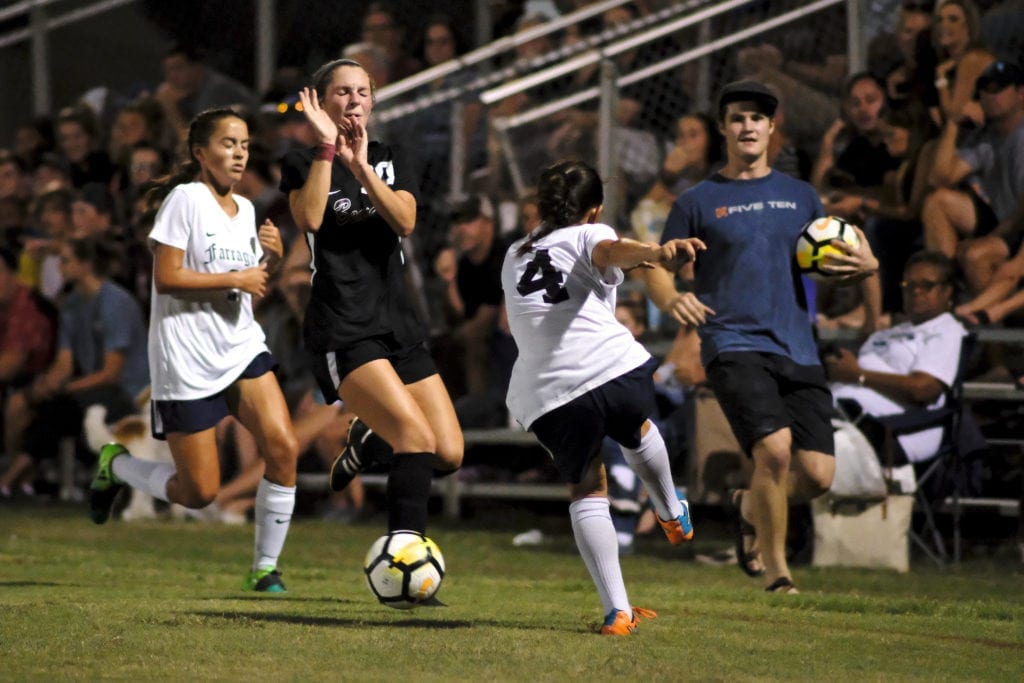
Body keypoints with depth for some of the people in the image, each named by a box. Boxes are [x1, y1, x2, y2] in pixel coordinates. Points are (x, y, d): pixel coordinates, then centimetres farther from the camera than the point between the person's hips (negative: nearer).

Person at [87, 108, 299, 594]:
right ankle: (115, 466, 26)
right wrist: (236, 279, -16)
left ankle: (265, 568, -2)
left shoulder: (245, 209, 12)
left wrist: (270, 259, 2)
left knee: (283, 447, -15)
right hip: (186, 360, -6)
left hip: (242, 348, 6)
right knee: (199, 493, -3)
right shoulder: (186, 199, -10)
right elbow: (166, 278, -17)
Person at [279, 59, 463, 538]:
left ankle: (368, 438, 29)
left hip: (399, 323, 6)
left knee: (449, 454, -1)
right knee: (418, 438, -24)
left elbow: (405, 221, -5)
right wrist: (327, 147, -16)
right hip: (342, 331, -5)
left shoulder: (388, 160, 15)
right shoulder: (303, 163, 4)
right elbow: (308, 217, -18)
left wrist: (361, 167, -16)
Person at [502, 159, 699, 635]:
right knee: (637, 431, 32)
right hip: (616, 369, -3)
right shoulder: (588, 237, 11)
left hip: (545, 395, 3)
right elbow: (613, 250, -16)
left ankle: (616, 610, 4)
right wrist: (658, 252, -37)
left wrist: (621, 269, 63)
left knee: (586, 491, 18)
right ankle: (673, 515, 56)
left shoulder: (516, 256, 30)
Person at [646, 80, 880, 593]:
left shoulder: (801, 197, 17)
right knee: (774, 447, -24)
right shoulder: (698, 201, 8)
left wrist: (865, 266, -1)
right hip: (734, 346, -4)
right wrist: (673, 300, -14)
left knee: (817, 474, -7)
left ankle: (752, 507, 27)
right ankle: (775, 567, -4)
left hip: (798, 351, 4)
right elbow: (656, 269, 9)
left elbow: (832, 265, 22)